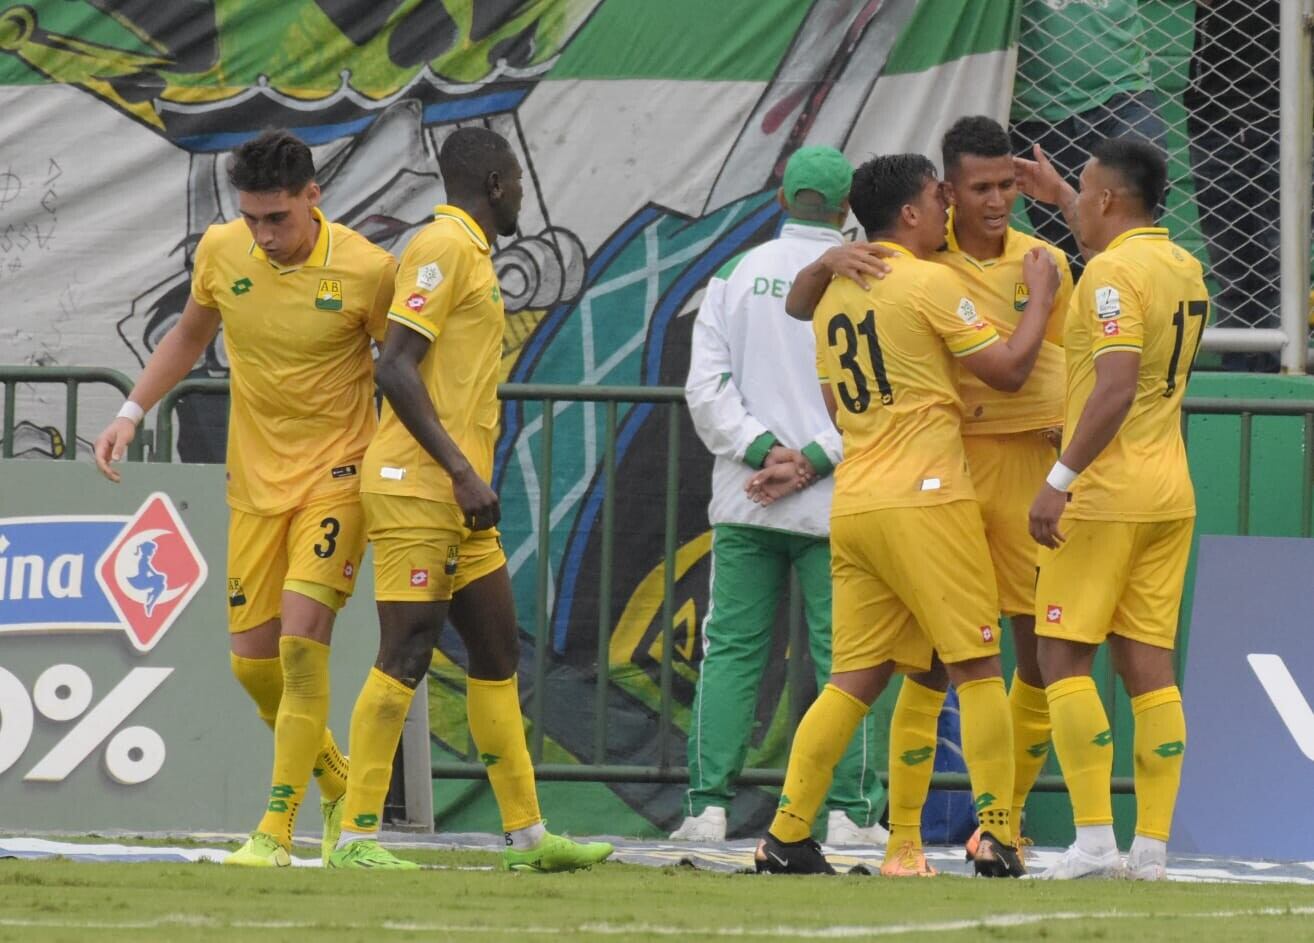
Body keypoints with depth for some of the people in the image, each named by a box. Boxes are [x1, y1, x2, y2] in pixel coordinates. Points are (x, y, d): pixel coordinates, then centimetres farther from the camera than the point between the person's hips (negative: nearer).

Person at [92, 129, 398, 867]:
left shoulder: (367, 270, -16)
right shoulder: (222, 251, -5)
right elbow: (191, 335, 15)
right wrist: (133, 412, 8)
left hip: (337, 473, -5)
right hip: (256, 476, 5)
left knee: (302, 633, -19)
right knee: (252, 658, 4)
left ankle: (277, 830, -13)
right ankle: (338, 785, 29)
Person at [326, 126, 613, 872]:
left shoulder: (472, 253, 19)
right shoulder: (444, 247, -10)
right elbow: (395, 368, -18)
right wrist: (461, 471, -21)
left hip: (459, 498, 10)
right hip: (417, 488, -10)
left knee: (497, 654, 11)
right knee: (406, 656, -10)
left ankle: (527, 836, 15)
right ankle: (356, 837, -9)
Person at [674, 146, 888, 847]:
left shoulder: (739, 273, 7)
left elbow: (705, 384, 0)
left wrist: (761, 447, -6)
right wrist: (817, 458, -11)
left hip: (744, 500, 2)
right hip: (837, 503, -2)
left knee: (731, 650, 5)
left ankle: (707, 804, 0)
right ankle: (851, 811, -2)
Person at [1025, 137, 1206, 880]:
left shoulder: (1113, 271, -14)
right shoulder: (1186, 269, 12)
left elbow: (1117, 385, -23)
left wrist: (1061, 478, -23)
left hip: (1107, 491, -8)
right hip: (1172, 491, 8)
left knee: (1065, 657, -3)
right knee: (1150, 663, 6)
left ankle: (1094, 838, -11)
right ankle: (1153, 845, 2)